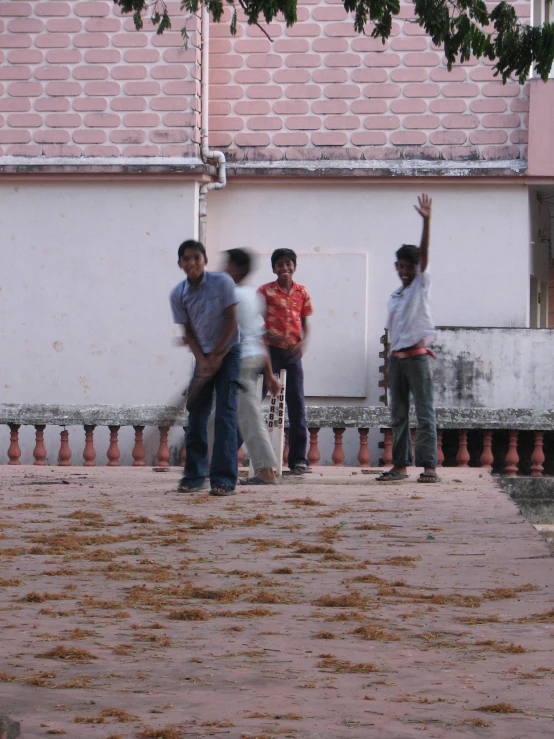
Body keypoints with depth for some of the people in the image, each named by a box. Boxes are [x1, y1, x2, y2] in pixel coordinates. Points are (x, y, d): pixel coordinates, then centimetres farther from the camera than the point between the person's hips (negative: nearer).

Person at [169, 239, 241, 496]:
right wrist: (202, 361, -12)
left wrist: (216, 357, -13)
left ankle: (225, 479, -12)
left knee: (225, 414, -10)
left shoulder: (222, 282, -13)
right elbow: (187, 331, 1)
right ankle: (194, 475, 13)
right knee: (196, 414, 3)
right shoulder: (178, 294, -4)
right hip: (203, 355, 4)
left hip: (228, 352, -4)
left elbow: (232, 321, -11)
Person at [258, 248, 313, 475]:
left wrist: (303, 342, -7)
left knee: (297, 404, 1)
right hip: (270, 349, -3)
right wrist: (271, 336, -21)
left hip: (293, 352, 3)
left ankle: (298, 459, 4)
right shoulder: (265, 291, 0)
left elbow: (305, 323, 12)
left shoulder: (302, 292, 9)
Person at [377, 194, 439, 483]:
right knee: (398, 415, 8)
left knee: (425, 413, -8)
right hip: (396, 358, 6)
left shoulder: (421, 285, 0)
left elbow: (424, 252, -12)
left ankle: (429, 466, -11)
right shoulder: (394, 297, 16)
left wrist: (426, 220, -24)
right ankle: (400, 465, 12)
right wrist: (394, 356, 8)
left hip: (417, 356, -6)